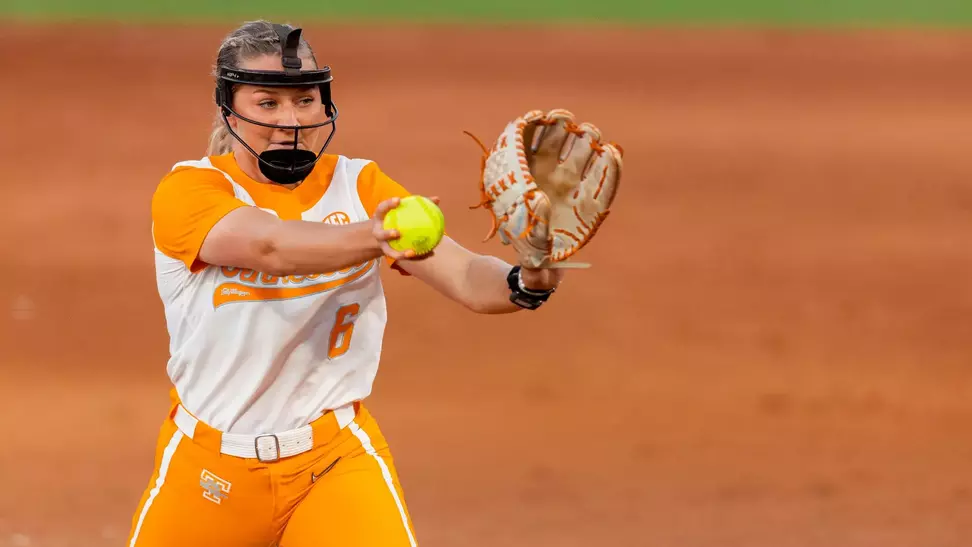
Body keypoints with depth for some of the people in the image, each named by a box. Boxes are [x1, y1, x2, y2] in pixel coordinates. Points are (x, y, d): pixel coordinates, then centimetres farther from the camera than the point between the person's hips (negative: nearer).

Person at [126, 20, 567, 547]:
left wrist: (524, 283, -38)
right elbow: (269, 245, -30)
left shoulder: (359, 186, -1)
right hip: (208, 468, 0)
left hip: (336, 461, 0)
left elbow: (464, 276, -14)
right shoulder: (187, 191, -9)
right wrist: (370, 237, -49)